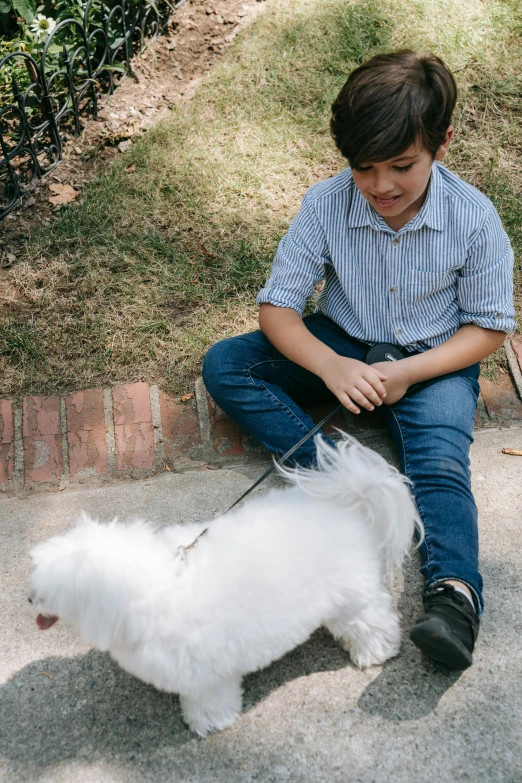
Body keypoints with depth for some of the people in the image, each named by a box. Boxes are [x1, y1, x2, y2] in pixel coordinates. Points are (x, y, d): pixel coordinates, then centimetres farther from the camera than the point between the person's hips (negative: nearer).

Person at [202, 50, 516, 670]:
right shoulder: (326, 205, -14)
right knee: (223, 365, -16)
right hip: (341, 347, 3)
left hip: (433, 361, -2)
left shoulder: (473, 217, -17)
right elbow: (276, 306, -12)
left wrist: (409, 372, -23)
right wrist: (331, 367, -31)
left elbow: (490, 326, -7)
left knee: (440, 462, -30)